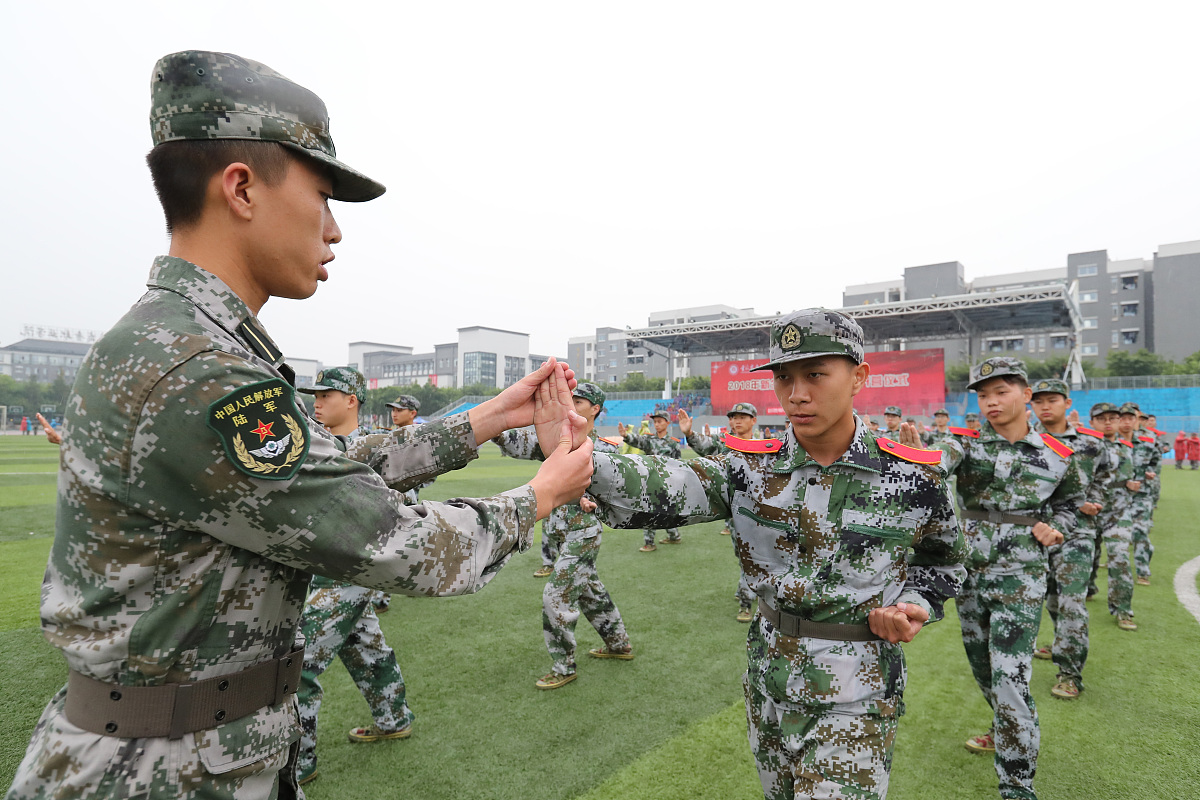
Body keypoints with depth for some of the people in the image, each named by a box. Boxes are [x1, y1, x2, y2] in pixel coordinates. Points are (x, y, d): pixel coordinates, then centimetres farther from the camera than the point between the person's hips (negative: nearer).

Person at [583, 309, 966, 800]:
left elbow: (943, 561, 8)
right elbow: (659, 489, -27)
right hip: (768, 686, 3)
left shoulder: (910, 478, -12)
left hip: (857, 696, -3)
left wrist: (915, 606, -13)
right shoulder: (751, 468, -10)